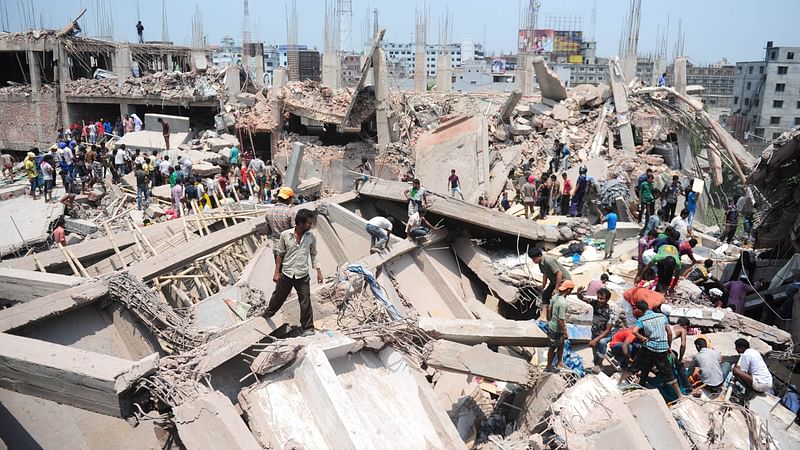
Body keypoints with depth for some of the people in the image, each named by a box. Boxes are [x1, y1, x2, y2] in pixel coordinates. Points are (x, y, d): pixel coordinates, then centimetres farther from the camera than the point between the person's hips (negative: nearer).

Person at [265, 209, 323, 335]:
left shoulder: (311, 236, -7)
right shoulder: (285, 235, -11)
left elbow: (313, 254, 5)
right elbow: (280, 254, -1)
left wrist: (318, 271, 0)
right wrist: (277, 272, -1)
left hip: (303, 276, 0)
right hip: (286, 274, 0)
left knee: (306, 303, 1)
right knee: (278, 297, 20)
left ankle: (308, 329, 13)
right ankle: (268, 313, 49)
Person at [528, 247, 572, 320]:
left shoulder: (548, 261, -29)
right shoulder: (540, 263, 0)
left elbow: (559, 273, -31)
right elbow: (545, 275, 15)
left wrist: (556, 289, -27)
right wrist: (543, 288, 17)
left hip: (564, 280, -10)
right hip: (554, 281, 10)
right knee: (545, 294, 2)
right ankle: (544, 314, 0)